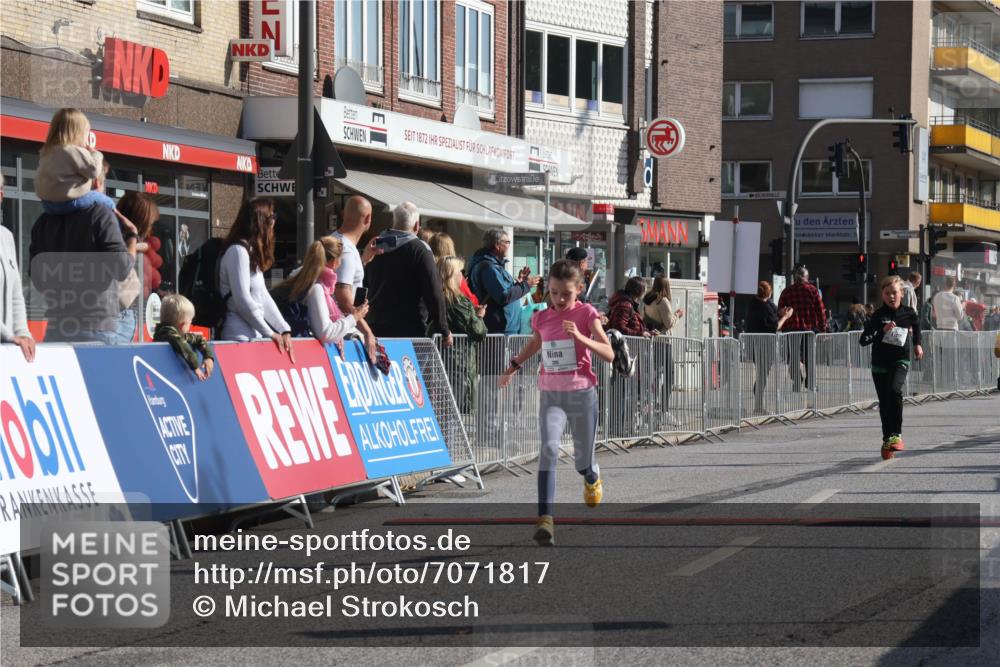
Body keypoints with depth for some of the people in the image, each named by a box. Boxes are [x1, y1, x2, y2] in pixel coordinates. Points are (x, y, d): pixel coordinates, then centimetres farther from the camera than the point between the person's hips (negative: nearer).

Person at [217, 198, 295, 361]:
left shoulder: (253, 252, 19)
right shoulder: (238, 250, -10)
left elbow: (264, 298, 16)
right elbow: (242, 300, -16)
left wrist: (284, 330, 7)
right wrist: (269, 333, -10)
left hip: (254, 336, 9)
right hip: (241, 337, -9)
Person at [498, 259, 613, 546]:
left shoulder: (586, 314, -5)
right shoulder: (542, 318, 5)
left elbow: (609, 354, -12)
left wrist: (580, 337, -25)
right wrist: (512, 367, 33)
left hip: (582, 393, -2)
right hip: (551, 395, 2)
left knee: (583, 460, 10)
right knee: (549, 449, -21)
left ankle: (592, 479, 51)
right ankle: (545, 518, -29)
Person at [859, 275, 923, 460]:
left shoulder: (908, 313, 2)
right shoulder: (878, 315, -3)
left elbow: (916, 324, 27)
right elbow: (863, 340, -10)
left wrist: (917, 344, 24)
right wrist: (882, 331, -21)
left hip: (900, 361, -1)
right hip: (880, 363, 2)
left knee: (894, 390, -28)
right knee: (884, 403, 6)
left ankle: (896, 434, -25)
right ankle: (887, 440, 21)